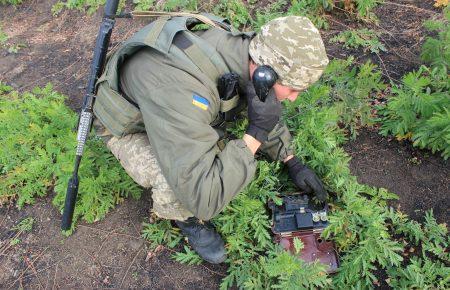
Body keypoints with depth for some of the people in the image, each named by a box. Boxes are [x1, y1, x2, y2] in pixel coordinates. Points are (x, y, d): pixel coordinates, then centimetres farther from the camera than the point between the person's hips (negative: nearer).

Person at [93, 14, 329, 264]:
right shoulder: (182, 91, -45)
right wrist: (256, 133, -39)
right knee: (177, 187, -31)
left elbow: (267, 112, 3)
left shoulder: (242, 49, -20)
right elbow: (204, 198, -42)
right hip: (128, 128, -6)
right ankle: (188, 219, 3)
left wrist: (292, 163, 3)